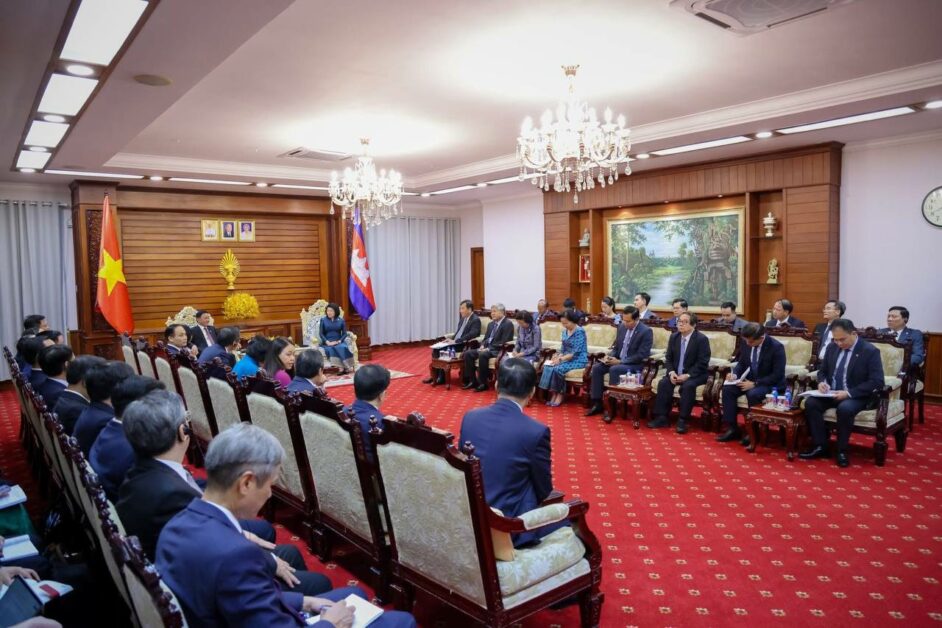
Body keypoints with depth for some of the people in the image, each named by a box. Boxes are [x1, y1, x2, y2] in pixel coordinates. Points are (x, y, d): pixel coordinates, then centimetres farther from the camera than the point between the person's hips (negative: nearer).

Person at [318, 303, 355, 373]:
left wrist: (338, 341, -12)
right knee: (331, 349, -34)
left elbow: (344, 333, 5)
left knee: (343, 347, -33)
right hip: (327, 343, -1)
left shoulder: (341, 320, 8)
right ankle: (342, 367, -38)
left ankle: (345, 367, -36)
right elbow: (320, 333, 2)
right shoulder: (323, 320, 7)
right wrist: (327, 342, -13)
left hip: (338, 342, 1)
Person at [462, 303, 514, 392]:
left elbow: (503, 342, -16)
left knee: (482, 355, -35)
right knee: (467, 353, -11)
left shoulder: (508, 324, -8)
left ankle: (483, 383, -24)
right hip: (486, 348, 8)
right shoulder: (491, 324, 19)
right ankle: (472, 381, -7)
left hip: (498, 350, -8)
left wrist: (488, 349, -19)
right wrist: (482, 346, -1)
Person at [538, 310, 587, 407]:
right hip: (566, 358, 8)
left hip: (579, 360, -8)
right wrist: (557, 355, -5)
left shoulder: (579, 331, -15)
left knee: (558, 369, -29)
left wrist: (561, 359, -23)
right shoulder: (565, 331, 9)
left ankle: (560, 395, -10)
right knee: (548, 366, -17)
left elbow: (576, 353, -20)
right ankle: (555, 394, -14)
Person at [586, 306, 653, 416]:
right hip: (618, 360, 7)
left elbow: (641, 356, -20)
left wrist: (619, 361, -22)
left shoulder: (646, 331, -15)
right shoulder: (622, 327, 6)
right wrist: (609, 356, -7)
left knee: (614, 370, -33)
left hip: (636, 364, -7)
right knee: (597, 367, -13)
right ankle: (597, 403, -10)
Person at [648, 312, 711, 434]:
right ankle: (662, 417, -17)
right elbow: (668, 358, 9)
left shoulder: (702, 339, -11)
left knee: (688, 386, -34)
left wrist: (687, 375, -24)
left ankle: (682, 421, -25)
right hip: (676, 373, 5)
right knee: (663, 383, -21)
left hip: (695, 374, -5)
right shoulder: (674, 337, 6)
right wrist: (671, 372, -11)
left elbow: (702, 363, -15)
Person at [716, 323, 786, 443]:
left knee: (753, 394, -35)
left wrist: (755, 384, -27)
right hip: (749, 380, 6)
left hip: (771, 384, -6)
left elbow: (777, 375, -22)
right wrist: (735, 374, -10)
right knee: (727, 389, -18)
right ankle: (732, 429, -12)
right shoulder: (746, 342, -4)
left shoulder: (776, 347, -21)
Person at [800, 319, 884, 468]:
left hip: (856, 396, -5)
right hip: (831, 393, 5)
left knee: (844, 409, -36)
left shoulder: (870, 351, -10)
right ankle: (820, 446, -13)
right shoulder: (832, 347, 6)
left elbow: (877, 382, -16)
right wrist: (822, 382, -8)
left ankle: (842, 451, -15)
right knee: (810, 403, -23)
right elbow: (822, 371, 17)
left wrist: (849, 393, -25)